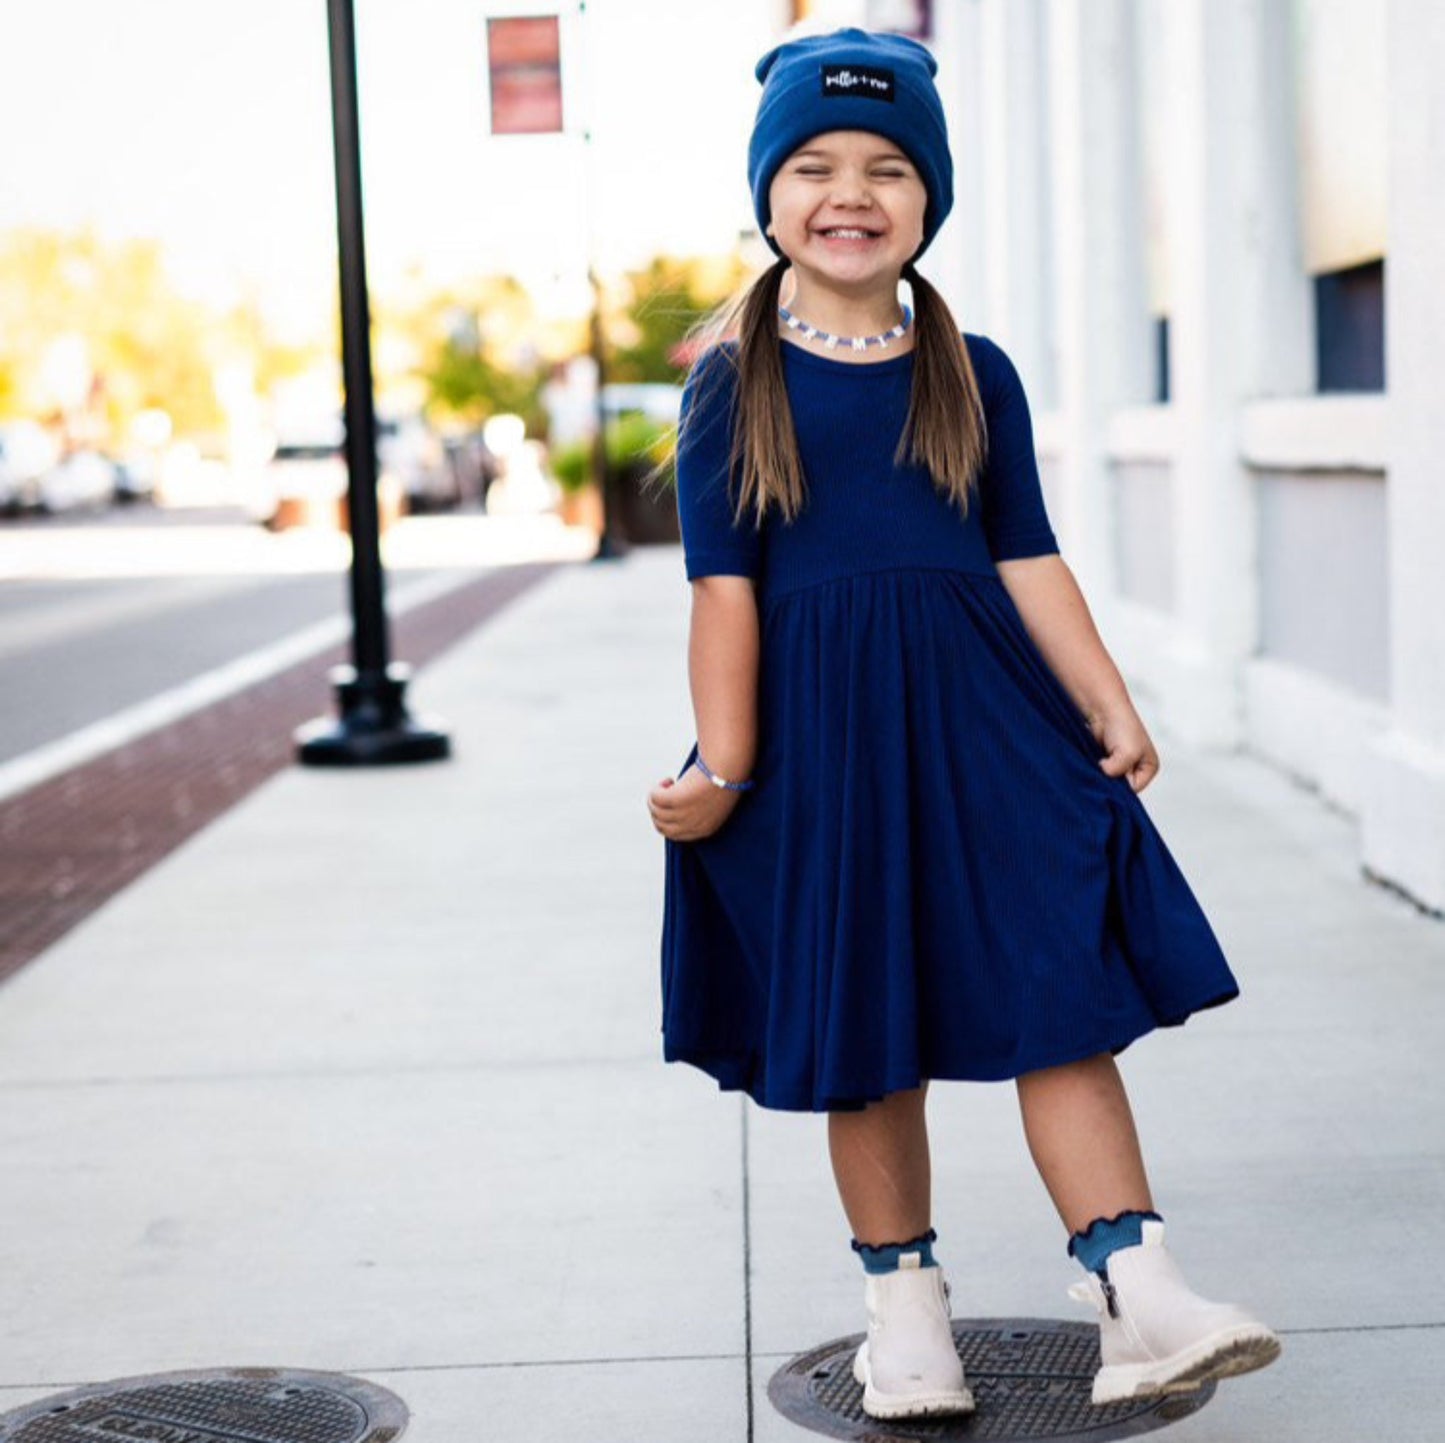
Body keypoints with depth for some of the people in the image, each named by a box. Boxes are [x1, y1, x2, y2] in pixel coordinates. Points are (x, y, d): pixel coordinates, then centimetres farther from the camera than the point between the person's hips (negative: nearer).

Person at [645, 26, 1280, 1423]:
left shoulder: (972, 373, 7)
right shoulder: (734, 379, 0)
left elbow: (1027, 559, 7)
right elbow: (724, 582, -3)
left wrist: (1109, 709, 0)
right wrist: (722, 765, -7)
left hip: (979, 715, 2)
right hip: (819, 728, -2)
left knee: (1060, 998, -5)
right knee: (860, 1038, 8)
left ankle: (1138, 1298, -4)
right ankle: (903, 1303, 22)